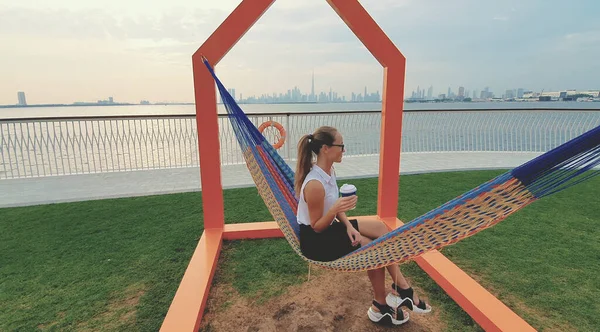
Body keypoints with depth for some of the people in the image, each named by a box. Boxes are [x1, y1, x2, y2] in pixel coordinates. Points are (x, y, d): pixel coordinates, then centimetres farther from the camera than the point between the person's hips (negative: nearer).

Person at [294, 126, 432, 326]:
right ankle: (381, 306, 11)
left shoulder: (329, 171, -2)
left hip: (328, 227, 9)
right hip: (314, 239, -9)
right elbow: (317, 227, -21)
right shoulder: (315, 184, -31)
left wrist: (348, 225, -10)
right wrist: (335, 209, -37)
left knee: (380, 228, 1)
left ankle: (401, 289, 5)